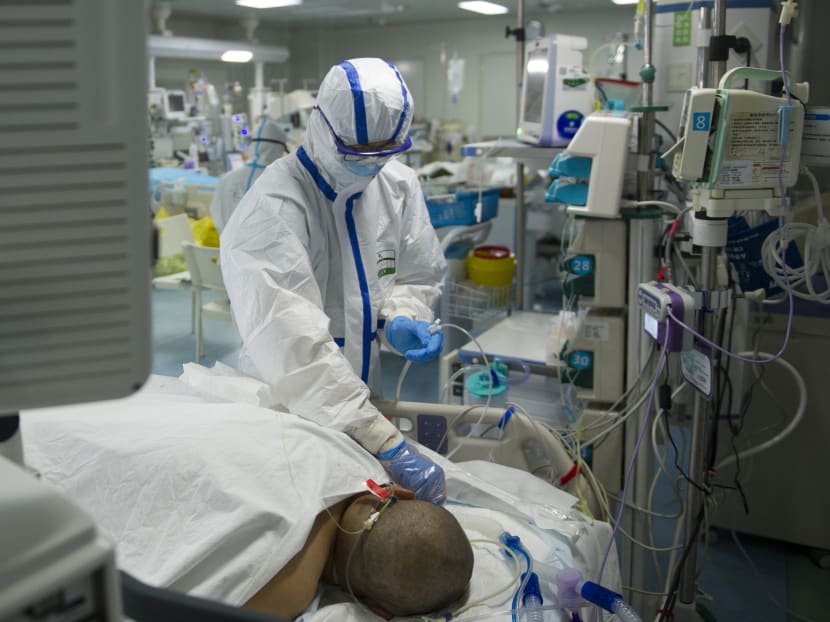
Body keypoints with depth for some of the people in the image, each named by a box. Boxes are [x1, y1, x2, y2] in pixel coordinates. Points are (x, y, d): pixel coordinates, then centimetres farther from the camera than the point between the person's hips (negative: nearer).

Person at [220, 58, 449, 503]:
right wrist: (385, 443, -39)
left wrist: (400, 319, -15)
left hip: (365, 394, 6)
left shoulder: (400, 186, -3)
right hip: (285, 405, -5)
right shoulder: (274, 206, -24)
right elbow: (294, 341, -34)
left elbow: (416, 277, 9)